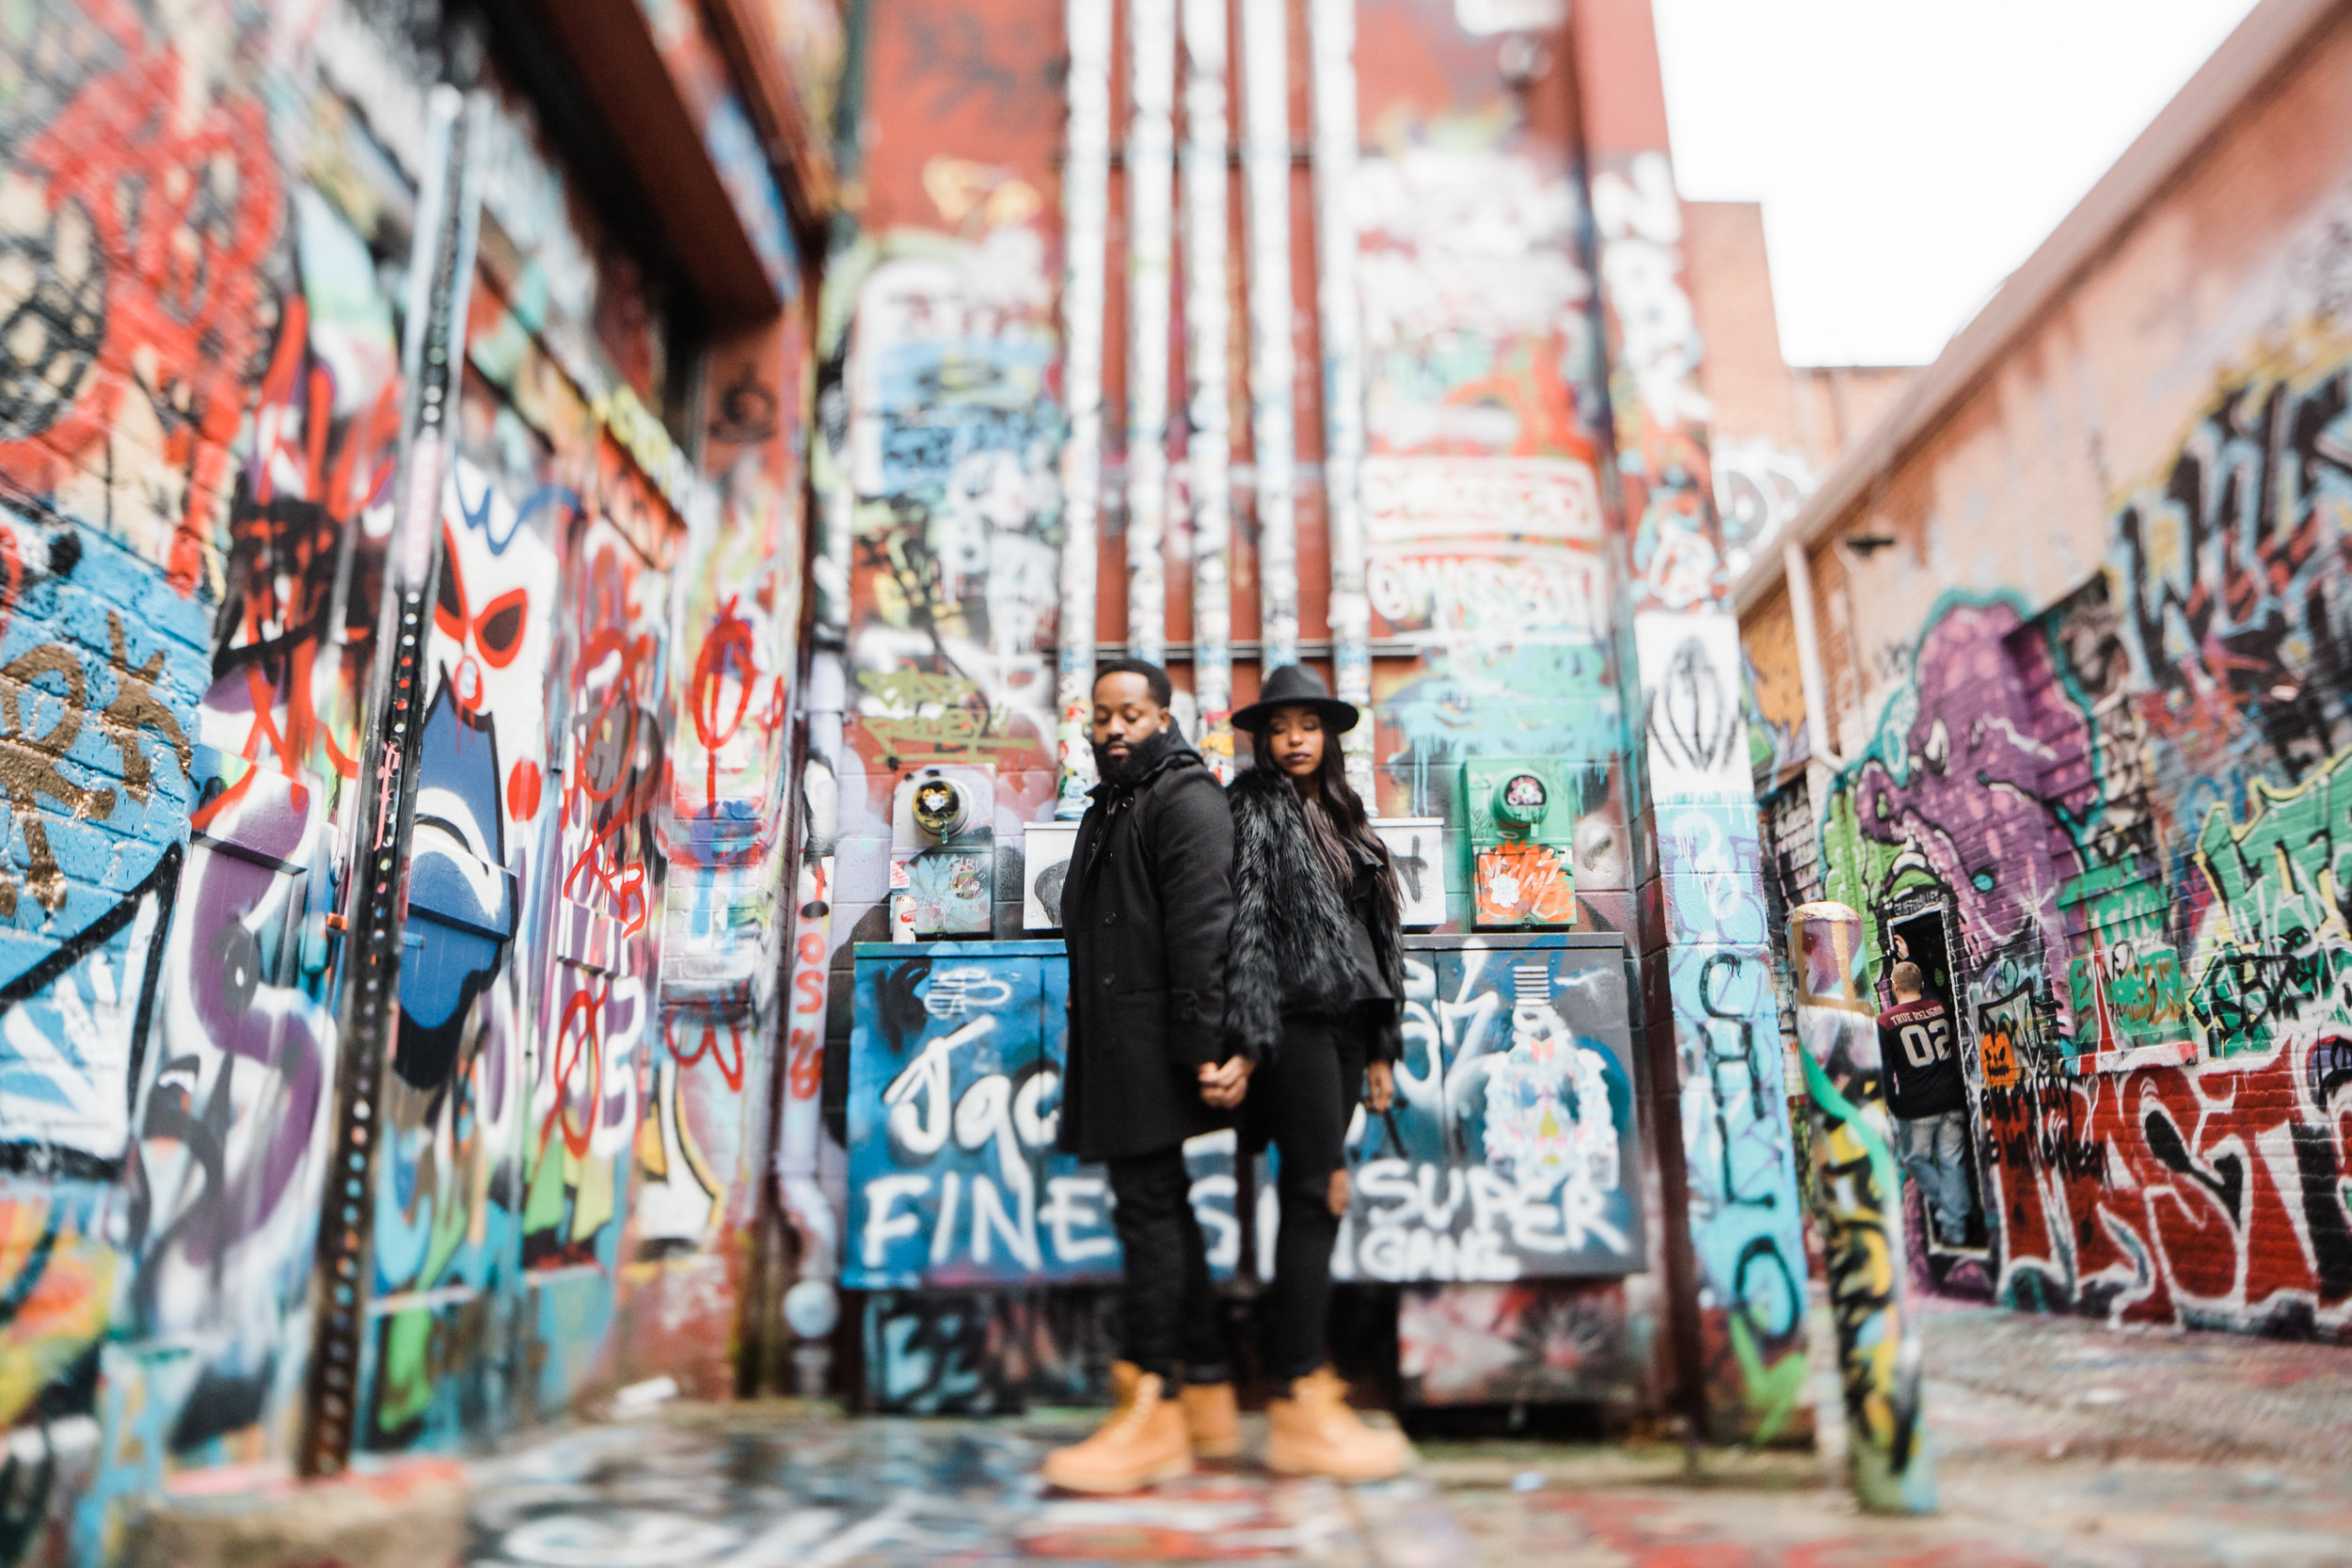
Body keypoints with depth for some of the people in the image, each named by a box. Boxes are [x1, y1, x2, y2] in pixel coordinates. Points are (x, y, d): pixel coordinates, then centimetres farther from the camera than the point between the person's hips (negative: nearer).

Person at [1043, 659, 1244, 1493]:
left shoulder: (1184, 798, -8)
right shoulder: (1109, 807, 22)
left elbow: (1203, 926, -17)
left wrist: (1202, 1041, -23)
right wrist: (1086, 1041, 20)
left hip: (1155, 1046, -10)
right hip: (1118, 1048, 10)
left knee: (1148, 1209, -8)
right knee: (1161, 1211, 12)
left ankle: (1150, 1411, -1)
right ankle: (1206, 1398, 22)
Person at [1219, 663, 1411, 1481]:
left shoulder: (1340, 816, 20)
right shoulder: (1254, 807, 0)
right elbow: (1245, 924, -10)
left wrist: (1380, 1044, 17)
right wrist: (1248, 1041, -17)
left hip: (1342, 1024, 7)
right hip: (1294, 1023, -7)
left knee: (1319, 1199, 8)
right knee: (1314, 1198, -9)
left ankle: (1303, 1380, 16)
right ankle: (1297, 1410, -4)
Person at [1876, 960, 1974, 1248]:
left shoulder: (1885, 1022, -9)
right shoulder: (1941, 1009, 4)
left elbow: (1882, 1069, -8)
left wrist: (1887, 1104, 4)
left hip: (1915, 1107, -4)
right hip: (1952, 1101, 4)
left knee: (1916, 1159, 16)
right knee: (1952, 1162, 9)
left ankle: (1941, 1206, 8)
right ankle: (1955, 1228, 11)